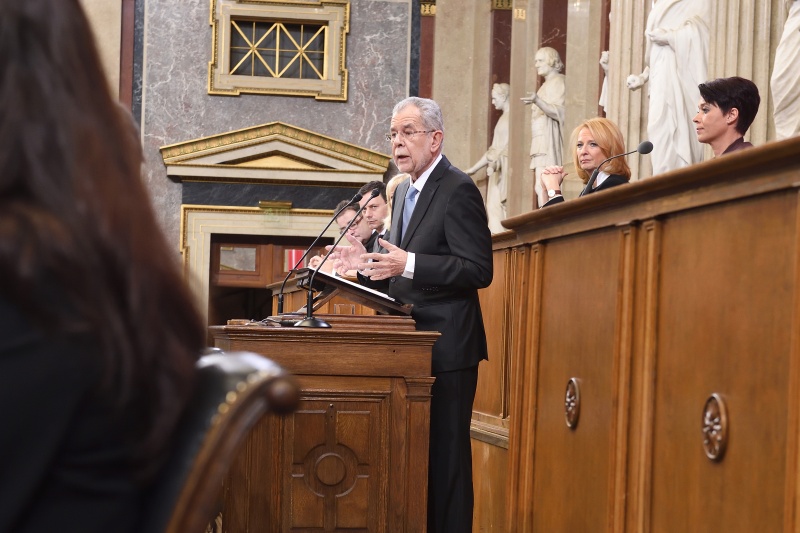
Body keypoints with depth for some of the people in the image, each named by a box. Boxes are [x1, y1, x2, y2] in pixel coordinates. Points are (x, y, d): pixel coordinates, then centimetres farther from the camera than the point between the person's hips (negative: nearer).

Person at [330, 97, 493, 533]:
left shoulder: (457, 190, -11)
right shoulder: (406, 191, 18)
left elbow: (478, 269, -19)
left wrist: (408, 264, -26)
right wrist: (369, 266, 4)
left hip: (445, 349, -9)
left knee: (444, 456, -6)